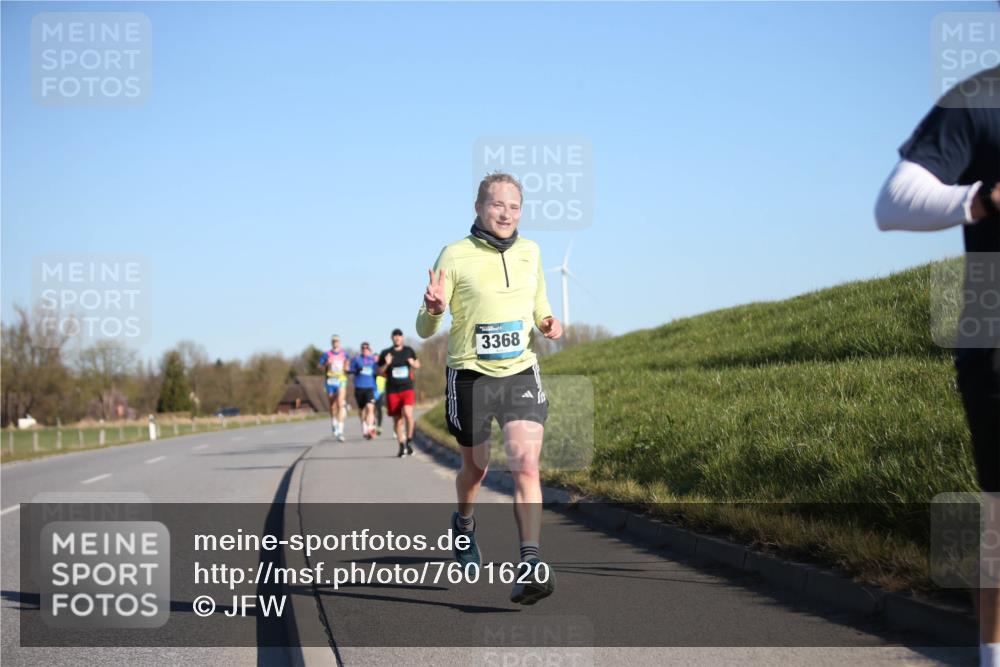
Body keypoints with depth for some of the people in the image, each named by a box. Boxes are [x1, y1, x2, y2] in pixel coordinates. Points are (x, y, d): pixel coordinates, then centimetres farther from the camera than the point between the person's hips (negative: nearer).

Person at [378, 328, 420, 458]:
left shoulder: (409, 350, 8)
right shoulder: (385, 353, 4)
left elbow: (418, 365, 20)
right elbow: (379, 371, 7)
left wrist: (413, 363, -3)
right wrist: (386, 364, -13)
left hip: (407, 389, -1)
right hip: (392, 390, 1)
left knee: (407, 413, -23)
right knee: (397, 419, 4)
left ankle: (409, 440, -5)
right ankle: (402, 447, 17)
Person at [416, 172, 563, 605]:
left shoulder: (530, 252, 7)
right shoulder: (455, 256, -6)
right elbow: (425, 330, -6)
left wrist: (547, 324, 1)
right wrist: (433, 309, -29)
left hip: (521, 373, 2)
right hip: (470, 375, -2)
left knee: (526, 466, -16)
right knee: (476, 466, 15)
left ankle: (531, 566, -20)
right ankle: (464, 524, 49)